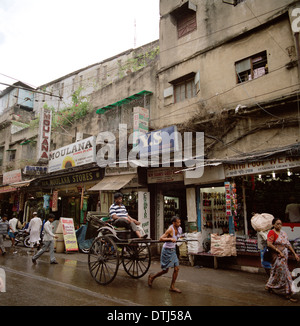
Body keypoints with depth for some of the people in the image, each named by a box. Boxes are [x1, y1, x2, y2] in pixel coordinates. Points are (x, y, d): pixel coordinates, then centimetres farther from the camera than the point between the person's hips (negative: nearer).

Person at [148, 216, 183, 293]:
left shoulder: (179, 229, 2)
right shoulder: (170, 230, -22)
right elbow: (161, 239, -27)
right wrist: (170, 239, -35)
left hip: (173, 250, 7)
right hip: (167, 250, -7)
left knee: (176, 268, 2)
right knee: (165, 270, 2)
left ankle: (172, 287, 14)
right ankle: (152, 277, 25)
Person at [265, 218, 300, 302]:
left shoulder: (283, 233, 9)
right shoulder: (272, 233, -14)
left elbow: (288, 244, 11)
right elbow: (269, 244, -22)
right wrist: (279, 251, -23)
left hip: (284, 255, 8)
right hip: (277, 256, -7)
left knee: (277, 272, 16)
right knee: (284, 273, -5)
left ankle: (269, 286, 32)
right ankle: (288, 293, 4)